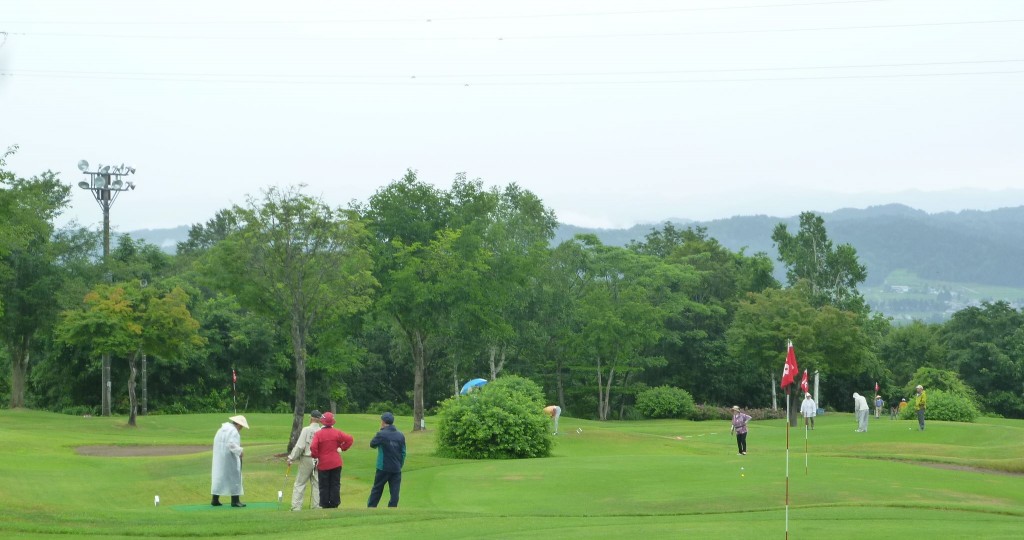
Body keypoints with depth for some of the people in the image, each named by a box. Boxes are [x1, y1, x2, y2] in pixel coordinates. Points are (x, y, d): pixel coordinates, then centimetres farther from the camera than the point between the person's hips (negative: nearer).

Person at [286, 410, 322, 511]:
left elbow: (300, 446, -11)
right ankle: (316, 507, 8)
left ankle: (296, 507, -3)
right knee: (316, 484, 10)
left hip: (307, 459, -3)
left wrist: (291, 458, -4)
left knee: (299, 484, 1)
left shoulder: (306, 430, -9)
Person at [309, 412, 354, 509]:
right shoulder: (337, 432, -3)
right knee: (335, 485, 8)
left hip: (323, 464, -2)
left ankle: (325, 505, 7)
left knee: (324, 486, 6)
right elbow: (349, 439, -8)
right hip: (336, 463, 2)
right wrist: (342, 448, 2)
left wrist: (316, 456, -3)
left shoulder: (318, 434, -10)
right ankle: (334, 504, 7)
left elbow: (313, 447, -20)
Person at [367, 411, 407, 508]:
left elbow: (372, 444, 3)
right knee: (394, 491, 3)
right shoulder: (400, 435, 2)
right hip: (396, 468, 3)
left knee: (376, 490, 10)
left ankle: (370, 507, 14)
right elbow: (403, 452, 6)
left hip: (383, 468, -3)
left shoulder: (381, 434, -12)